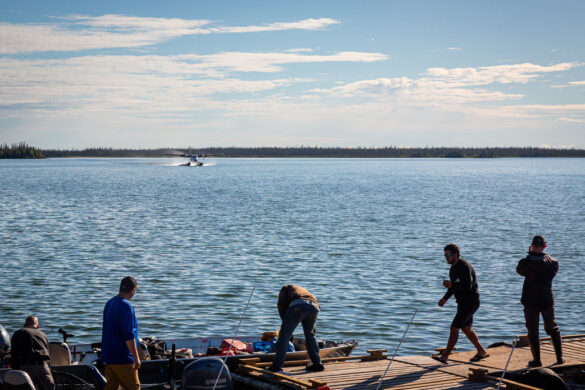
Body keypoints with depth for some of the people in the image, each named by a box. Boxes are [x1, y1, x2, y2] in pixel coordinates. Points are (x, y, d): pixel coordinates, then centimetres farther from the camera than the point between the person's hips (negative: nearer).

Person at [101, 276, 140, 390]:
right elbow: (128, 335, -22)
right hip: (123, 357, -9)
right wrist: (136, 357, -18)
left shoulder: (109, 303, 10)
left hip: (109, 355, 9)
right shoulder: (126, 306, -18)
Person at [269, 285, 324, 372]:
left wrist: (285, 321, 19)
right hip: (314, 307, 5)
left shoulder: (285, 289, 36)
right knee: (310, 335, 25)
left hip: (297, 306, -5)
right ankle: (317, 364, 23)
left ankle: (277, 365, 8)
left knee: (284, 335, 7)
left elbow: (281, 305, 13)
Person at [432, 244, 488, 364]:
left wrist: (450, 284, -23)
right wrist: (445, 298, 11)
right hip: (462, 302, 10)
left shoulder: (464, 267, -20)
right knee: (466, 328, 19)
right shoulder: (454, 267, 10)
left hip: (470, 303, -10)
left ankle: (445, 356, -8)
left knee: (454, 327, -11)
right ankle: (481, 351, 32)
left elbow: (468, 286, -30)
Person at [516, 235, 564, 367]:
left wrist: (530, 255, 11)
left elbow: (519, 270, 9)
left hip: (530, 302, -2)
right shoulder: (553, 263, -8)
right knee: (553, 329, 17)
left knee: (533, 331, 7)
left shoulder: (526, 262, -12)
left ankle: (537, 360, 7)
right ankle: (560, 358, 18)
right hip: (547, 301, 2)